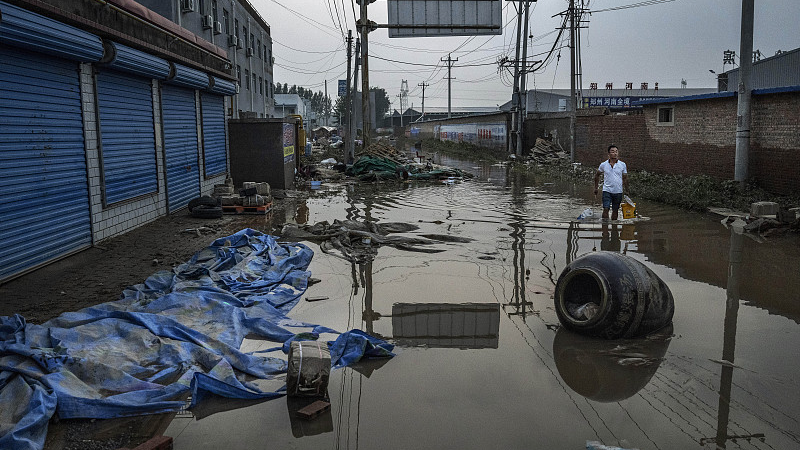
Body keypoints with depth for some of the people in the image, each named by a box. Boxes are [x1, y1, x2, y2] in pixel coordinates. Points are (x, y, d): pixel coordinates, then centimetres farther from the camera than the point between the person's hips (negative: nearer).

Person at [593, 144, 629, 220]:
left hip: (618, 191, 1)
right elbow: (597, 175, 14)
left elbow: (625, 178, 8)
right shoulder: (603, 165, -1)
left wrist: (626, 191, 7)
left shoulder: (623, 165, 1)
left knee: (615, 210, 9)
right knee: (606, 209, -11)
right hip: (607, 191, -1)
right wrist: (596, 188, 15)